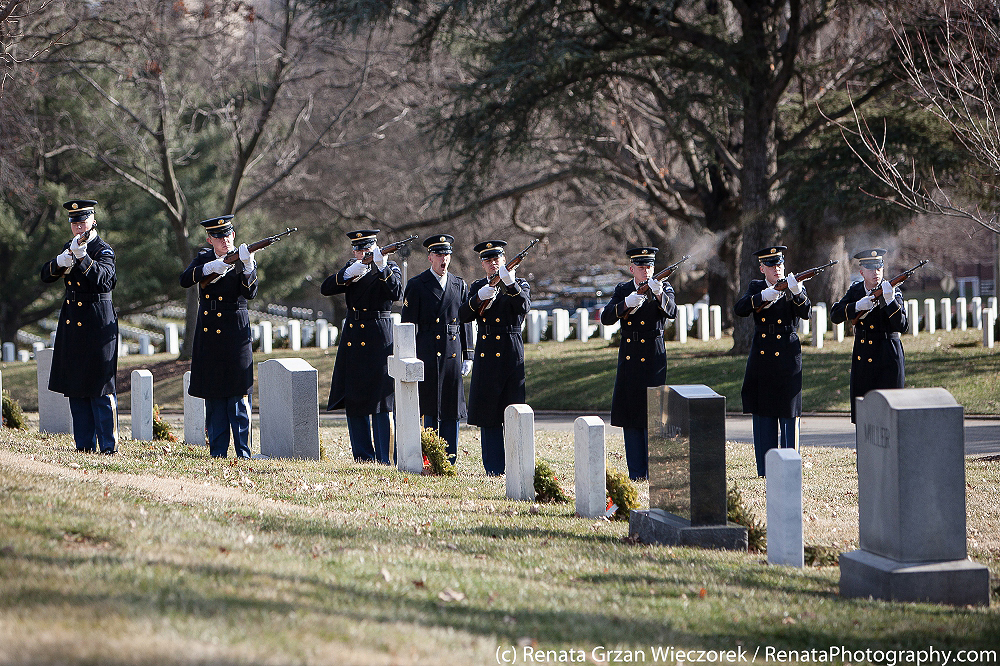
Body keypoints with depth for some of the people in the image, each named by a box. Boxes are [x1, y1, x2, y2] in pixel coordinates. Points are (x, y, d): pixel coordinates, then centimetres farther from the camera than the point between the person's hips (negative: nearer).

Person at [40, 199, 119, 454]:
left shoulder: (104, 251, -8)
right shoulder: (69, 246, 13)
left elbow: (102, 278, -25)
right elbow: (46, 275, 7)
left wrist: (82, 256, -38)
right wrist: (61, 262, -13)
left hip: (97, 324, -7)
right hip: (72, 322, 7)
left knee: (100, 385, -7)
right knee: (75, 386, 8)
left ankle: (108, 445, -3)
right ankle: (85, 444, 14)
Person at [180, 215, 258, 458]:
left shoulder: (244, 260, 0)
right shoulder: (203, 259, 10)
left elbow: (250, 294, -14)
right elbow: (185, 280, -6)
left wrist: (246, 266, -30)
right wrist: (209, 268, -21)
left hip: (235, 335, -4)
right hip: (208, 336, 4)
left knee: (238, 394, -7)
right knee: (213, 395, 6)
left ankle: (244, 453, -6)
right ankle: (217, 451, 11)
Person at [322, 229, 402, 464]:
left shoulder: (390, 269, 1)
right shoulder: (350, 268, 13)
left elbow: (396, 293, -18)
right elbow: (326, 289, -1)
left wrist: (382, 268, -30)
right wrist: (348, 274, -16)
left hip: (378, 339, -5)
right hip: (352, 338, 5)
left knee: (380, 401, -9)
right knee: (353, 399, 7)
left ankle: (384, 458, -8)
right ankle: (363, 456, 14)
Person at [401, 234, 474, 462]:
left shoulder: (460, 285, 14)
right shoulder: (416, 285, 1)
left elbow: (466, 323, 15)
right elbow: (408, 324, -1)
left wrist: (468, 356, 10)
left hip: (453, 355, 4)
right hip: (428, 355, -4)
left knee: (452, 409, 5)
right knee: (432, 409, -6)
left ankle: (449, 461, 11)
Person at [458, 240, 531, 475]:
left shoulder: (520, 285, 5)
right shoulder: (477, 287, 13)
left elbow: (523, 307, -16)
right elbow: (463, 316, 1)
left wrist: (510, 285, -30)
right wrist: (479, 298, -16)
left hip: (511, 356, -3)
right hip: (485, 356, 3)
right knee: (488, 412, 3)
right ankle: (494, 468, 7)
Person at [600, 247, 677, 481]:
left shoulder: (663, 288, 2)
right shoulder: (622, 290, 9)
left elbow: (672, 312, -17)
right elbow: (605, 318, -4)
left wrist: (659, 294, -37)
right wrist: (626, 304, -22)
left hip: (653, 360, -3)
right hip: (628, 361, 3)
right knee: (630, 417, 4)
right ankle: (636, 474, 9)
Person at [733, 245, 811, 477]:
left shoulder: (795, 289, 5)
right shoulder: (755, 288, 10)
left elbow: (805, 313, -14)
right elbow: (739, 309, -7)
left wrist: (797, 292, -33)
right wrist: (764, 297, -22)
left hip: (787, 359, -2)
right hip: (762, 360, 2)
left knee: (788, 414, -3)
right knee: (763, 414, 4)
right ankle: (765, 470, 10)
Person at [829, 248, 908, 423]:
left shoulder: (893, 292, -5)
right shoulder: (856, 290, 7)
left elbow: (902, 326, -17)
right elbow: (835, 315, -2)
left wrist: (890, 301, -30)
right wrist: (857, 306, -18)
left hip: (888, 358, -4)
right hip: (862, 360, 4)